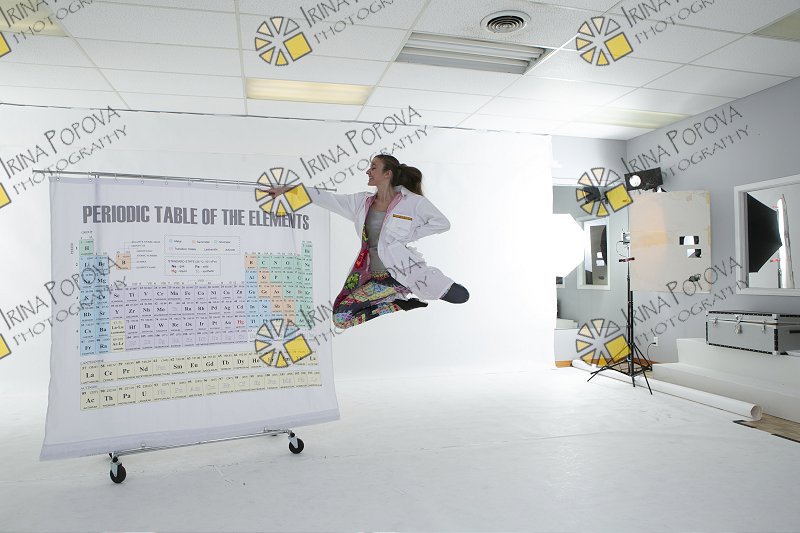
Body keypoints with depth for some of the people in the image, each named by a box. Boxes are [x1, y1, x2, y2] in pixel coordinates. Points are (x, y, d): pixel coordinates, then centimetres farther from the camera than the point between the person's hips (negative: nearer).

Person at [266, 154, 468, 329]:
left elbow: (442, 222, -4)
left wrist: (407, 236, -9)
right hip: (375, 278, 5)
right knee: (341, 318, -9)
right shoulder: (362, 202, 11)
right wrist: (287, 189, 7)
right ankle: (401, 305, 0)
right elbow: (327, 198, 10)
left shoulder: (412, 201, -3)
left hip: (403, 273, -5)